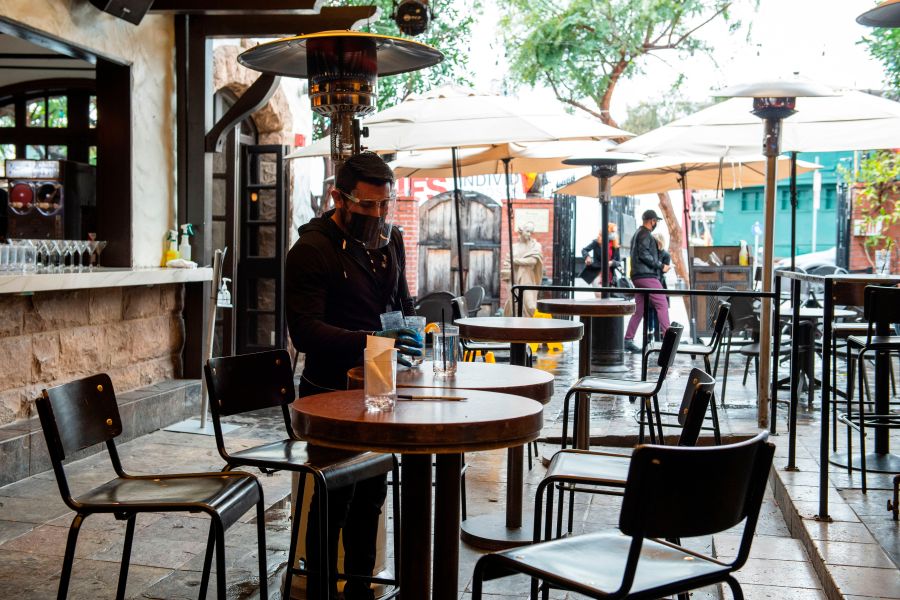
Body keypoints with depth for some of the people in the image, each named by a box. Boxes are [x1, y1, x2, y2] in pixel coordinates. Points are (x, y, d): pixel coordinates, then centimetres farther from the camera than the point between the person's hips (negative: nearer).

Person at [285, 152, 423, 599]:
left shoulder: (390, 240, 9)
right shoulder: (310, 250, -14)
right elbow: (304, 331, -22)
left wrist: (411, 339, 2)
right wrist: (366, 341, -35)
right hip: (331, 393, -6)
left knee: (371, 494, 14)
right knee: (333, 499, -1)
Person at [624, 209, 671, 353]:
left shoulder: (637, 234, 23)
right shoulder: (645, 234, -7)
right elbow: (644, 255, -18)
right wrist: (661, 267, -12)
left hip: (638, 276, 10)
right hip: (647, 275, -10)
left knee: (639, 309, 8)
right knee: (662, 305, -9)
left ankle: (628, 340, 5)